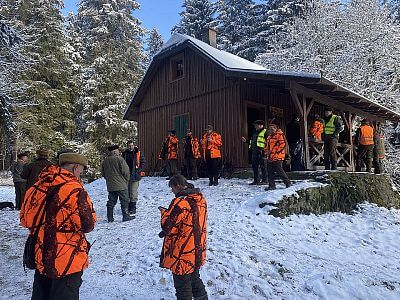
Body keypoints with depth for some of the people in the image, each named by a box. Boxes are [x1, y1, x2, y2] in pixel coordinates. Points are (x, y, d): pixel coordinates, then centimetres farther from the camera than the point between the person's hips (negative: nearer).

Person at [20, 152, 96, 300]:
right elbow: (88, 224, -18)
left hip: (40, 258, 7)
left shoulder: (37, 187, -1)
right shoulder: (75, 190, -23)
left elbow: (24, 219, 10)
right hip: (68, 261, -6)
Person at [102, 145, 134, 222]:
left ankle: (110, 217, 15)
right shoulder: (120, 159, -13)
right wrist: (127, 180, 2)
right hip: (121, 185, -6)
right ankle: (126, 216, 6)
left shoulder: (105, 162, 6)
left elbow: (103, 174, 13)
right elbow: (126, 171, -14)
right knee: (124, 201, 4)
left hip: (110, 186, 6)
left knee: (111, 201, 12)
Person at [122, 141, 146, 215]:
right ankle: (128, 207, 22)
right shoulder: (124, 154, 8)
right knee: (127, 191, 9)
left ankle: (133, 208, 2)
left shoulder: (138, 153, 0)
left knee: (133, 192, -6)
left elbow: (143, 162, 4)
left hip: (135, 175, -3)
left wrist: (139, 170, -7)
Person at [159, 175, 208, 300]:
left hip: (182, 254, -8)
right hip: (197, 251, 8)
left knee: (182, 285, 11)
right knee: (194, 278, 28)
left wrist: (164, 211, -4)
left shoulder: (180, 202, -26)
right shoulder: (200, 198, 1)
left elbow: (167, 225, -22)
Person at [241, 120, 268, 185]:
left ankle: (264, 180, 5)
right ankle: (256, 180, 18)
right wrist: (245, 141, 18)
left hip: (261, 152, -9)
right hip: (254, 152, 9)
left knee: (263, 166, -3)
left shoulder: (265, 132, -6)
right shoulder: (255, 133, 21)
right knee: (254, 166, 10)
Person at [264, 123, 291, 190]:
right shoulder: (269, 136, 18)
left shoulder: (280, 135, -8)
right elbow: (267, 145, 30)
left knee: (279, 170, -5)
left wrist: (276, 152, -18)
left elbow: (283, 144, -16)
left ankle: (288, 183, 11)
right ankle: (272, 185, 14)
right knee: (270, 171, 7)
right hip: (270, 157, 9)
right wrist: (267, 151, 15)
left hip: (277, 157, -9)